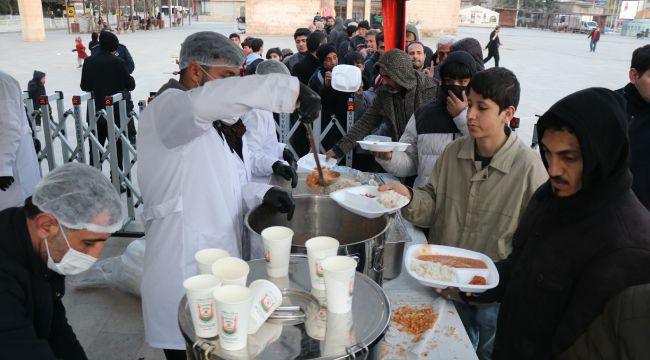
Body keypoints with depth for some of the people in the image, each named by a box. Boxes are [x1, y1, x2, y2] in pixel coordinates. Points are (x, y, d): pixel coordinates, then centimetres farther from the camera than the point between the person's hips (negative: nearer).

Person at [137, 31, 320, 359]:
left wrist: (259, 196, 0)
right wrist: (292, 90, -34)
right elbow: (207, 99, -37)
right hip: (183, 277, -9)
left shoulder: (206, 125, 17)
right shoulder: (167, 108, -13)